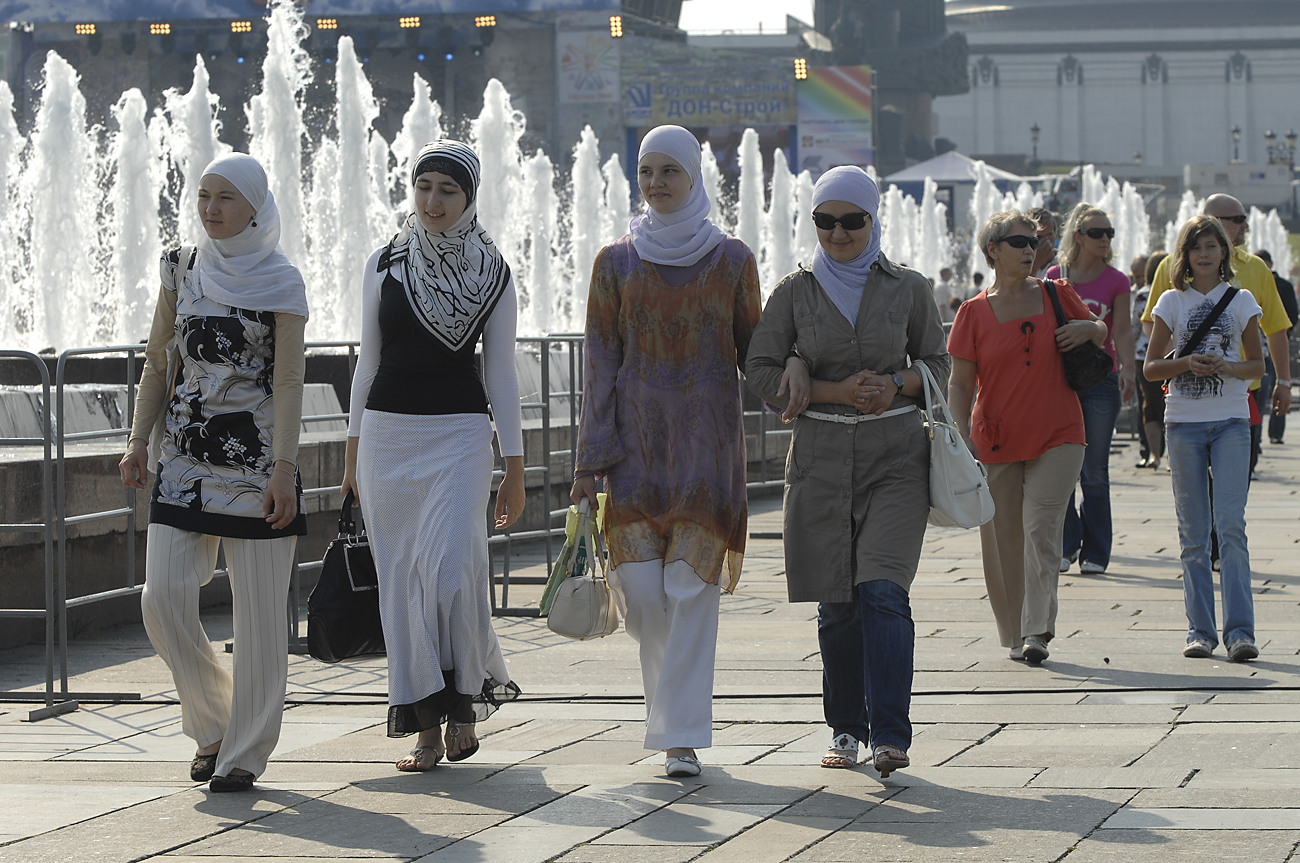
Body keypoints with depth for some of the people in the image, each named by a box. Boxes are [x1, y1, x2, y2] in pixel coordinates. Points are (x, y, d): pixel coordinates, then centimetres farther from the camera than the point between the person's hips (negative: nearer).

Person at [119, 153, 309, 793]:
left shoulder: (281, 281, -2)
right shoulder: (182, 270, 10)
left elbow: (289, 379, -8)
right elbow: (158, 362, 15)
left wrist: (284, 466, -17)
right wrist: (139, 442, 6)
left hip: (255, 455, -4)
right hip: (185, 453, 4)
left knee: (258, 607, -3)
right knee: (163, 598, -6)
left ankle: (245, 751, 7)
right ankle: (213, 723, 14)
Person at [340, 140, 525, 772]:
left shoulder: (493, 275, 3)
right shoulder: (386, 264, 6)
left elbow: (501, 373, 4)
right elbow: (369, 358, 12)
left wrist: (514, 467, 2)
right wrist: (354, 446, 11)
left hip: (459, 433, -2)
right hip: (388, 431, 2)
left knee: (451, 572, -16)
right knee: (402, 579, 1)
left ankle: (466, 698, 5)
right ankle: (426, 727, 7)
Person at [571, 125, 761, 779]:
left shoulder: (731, 261, 4)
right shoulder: (616, 263, 7)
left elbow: (752, 353, 9)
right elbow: (600, 364, 5)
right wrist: (590, 460, 0)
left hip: (707, 438, -1)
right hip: (636, 437, 1)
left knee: (691, 588, -7)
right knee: (640, 585, -6)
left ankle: (682, 736, -3)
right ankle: (670, 677, 26)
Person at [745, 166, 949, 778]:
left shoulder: (908, 288, 5)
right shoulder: (795, 291, 5)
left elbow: (937, 364, 13)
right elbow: (761, 371, 2)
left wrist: (896, 383, -8)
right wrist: (836, 391, -10)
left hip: (896, 455, -1)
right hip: (822, 456, 1)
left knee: (883, 590, -15)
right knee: (837, 602, 5)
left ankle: (890, 735, -17)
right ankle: (846, 728, 18)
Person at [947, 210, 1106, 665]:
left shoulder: (1056, 295, 5)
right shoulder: (974, 312, 2)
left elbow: (1099, 329, 21)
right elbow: (960, 383, 2)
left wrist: (1089, 329, -4)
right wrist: (962, 435, -10)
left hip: (1058, 436, -1)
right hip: (997, 440, 1)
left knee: (1041, 528, -14)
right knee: (1003, 538, 4)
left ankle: (1037, 632, -16)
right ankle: (1014, 635, 17)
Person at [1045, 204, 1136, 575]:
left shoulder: (1116, 281, 2)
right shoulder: (1055, 276, 6)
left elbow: (1123, 331, -5)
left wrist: (1128, 369, -20)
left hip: (1101, 381, -1)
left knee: (1095, 472, -1)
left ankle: (1094, 553, 6)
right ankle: (1065, 546, 13)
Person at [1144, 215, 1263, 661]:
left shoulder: (1241, 300, 6)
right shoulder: (1172, 301, 6)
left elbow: (1257, 364, 10)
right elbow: (1151, 366, 6)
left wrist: (1227, 367, -11)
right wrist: (1186, 362, -13)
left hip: (1231, 422, -1)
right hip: (1184, 421, 1)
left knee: (1230, 525, -12)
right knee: (1193, 533, 3)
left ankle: (1239, 630, -13)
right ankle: (1200, 629, 8)